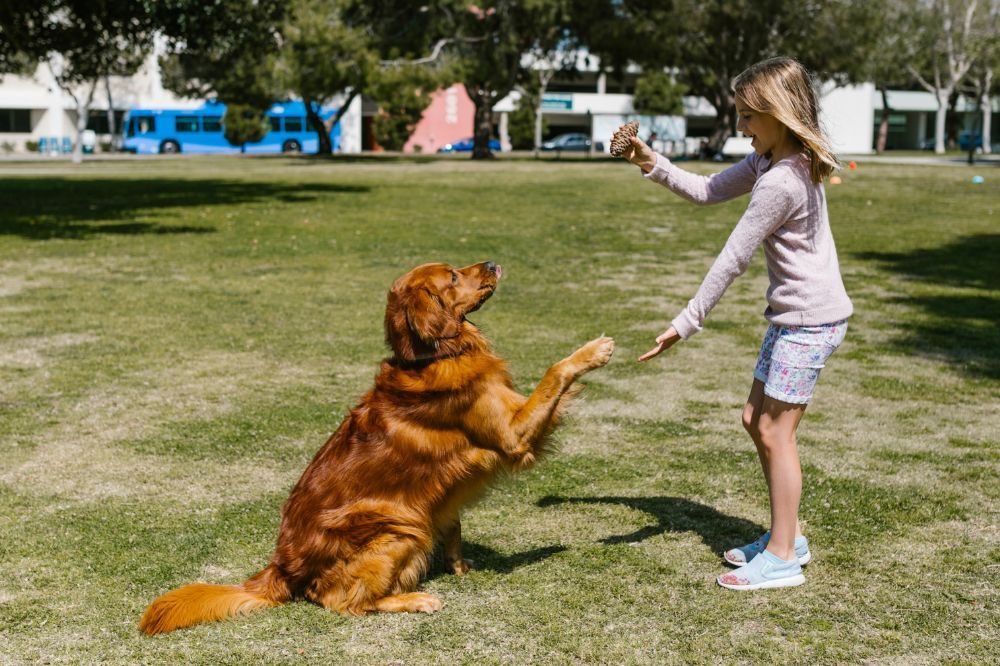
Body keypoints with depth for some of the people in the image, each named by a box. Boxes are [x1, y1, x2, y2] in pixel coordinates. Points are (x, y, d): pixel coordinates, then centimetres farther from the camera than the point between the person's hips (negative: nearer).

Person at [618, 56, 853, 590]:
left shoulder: (782, 182, -24)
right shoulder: (770, 160, 6)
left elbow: (733, 260, -22)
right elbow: (708, 191, 13)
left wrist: (686, 322, -18)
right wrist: (652, 164, 0)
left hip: (810, 320, -10)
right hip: (790, 315, 10)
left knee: (774, 431, -4)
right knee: (756, 420, 15)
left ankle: (782, 558, 6)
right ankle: (787, 535, 26)